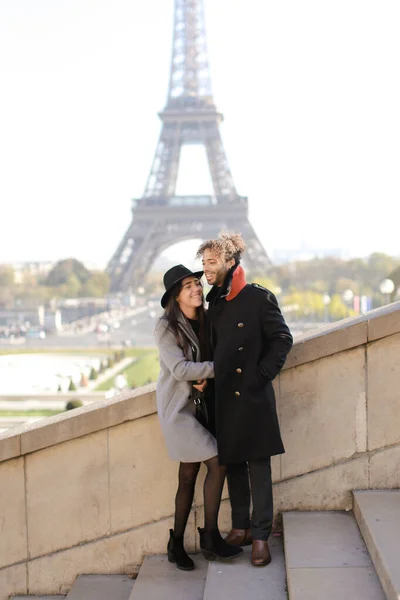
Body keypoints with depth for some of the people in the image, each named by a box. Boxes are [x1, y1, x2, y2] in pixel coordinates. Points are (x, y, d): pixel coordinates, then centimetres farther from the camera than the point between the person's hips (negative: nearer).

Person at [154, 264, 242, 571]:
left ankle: (177, 545, 19)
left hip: (200, 404, 7)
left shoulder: (205, 321, 7)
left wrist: (203, 379, -9)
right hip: (178, 407, -7)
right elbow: (180, 369, -18)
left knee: (189, 475, 9)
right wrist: (217, 368, -15)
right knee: (217, 463, -13)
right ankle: (210, 537, 1)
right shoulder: (167, 327, -12)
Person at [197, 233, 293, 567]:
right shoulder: (214, 302, 10)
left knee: (258, 467, -1)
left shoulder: (259, 298, -8)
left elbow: (282, 339, -6)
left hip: (253, 397, -6)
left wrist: (261, 376, -10)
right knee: (232, 464, 12)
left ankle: (260, 535, 6)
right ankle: (240, 527, 23)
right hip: (224, 397, 6)